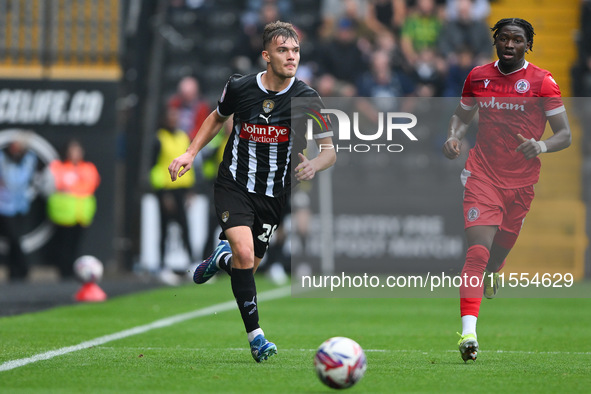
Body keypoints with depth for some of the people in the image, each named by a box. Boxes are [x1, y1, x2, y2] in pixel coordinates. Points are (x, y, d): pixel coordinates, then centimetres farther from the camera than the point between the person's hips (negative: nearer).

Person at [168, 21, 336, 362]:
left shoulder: (307, 99, -11)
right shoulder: (239, 87, -8)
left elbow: (330, 151, -8)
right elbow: (217, 117, 15)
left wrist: (314, 165, -30)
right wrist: (191, 153, 6)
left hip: (274, 195, 2)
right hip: (234, 185, -2)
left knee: (246, 268, 7)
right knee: (244, 253, -23)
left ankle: (221, 258, 45)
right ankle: (255, 336, -15)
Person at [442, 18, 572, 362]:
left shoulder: (542, 82, -6)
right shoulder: (478, 77, 4)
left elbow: (565, 134, -7)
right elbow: (463, 115, 20)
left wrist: (541, 146, -28)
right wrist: (454, 137, -2)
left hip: (521, 181, 0)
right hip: (482, 175, 0)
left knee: (502, 248, 15)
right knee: (478, 249, -17)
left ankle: (492, 273, 54)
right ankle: (468, 332, -25)